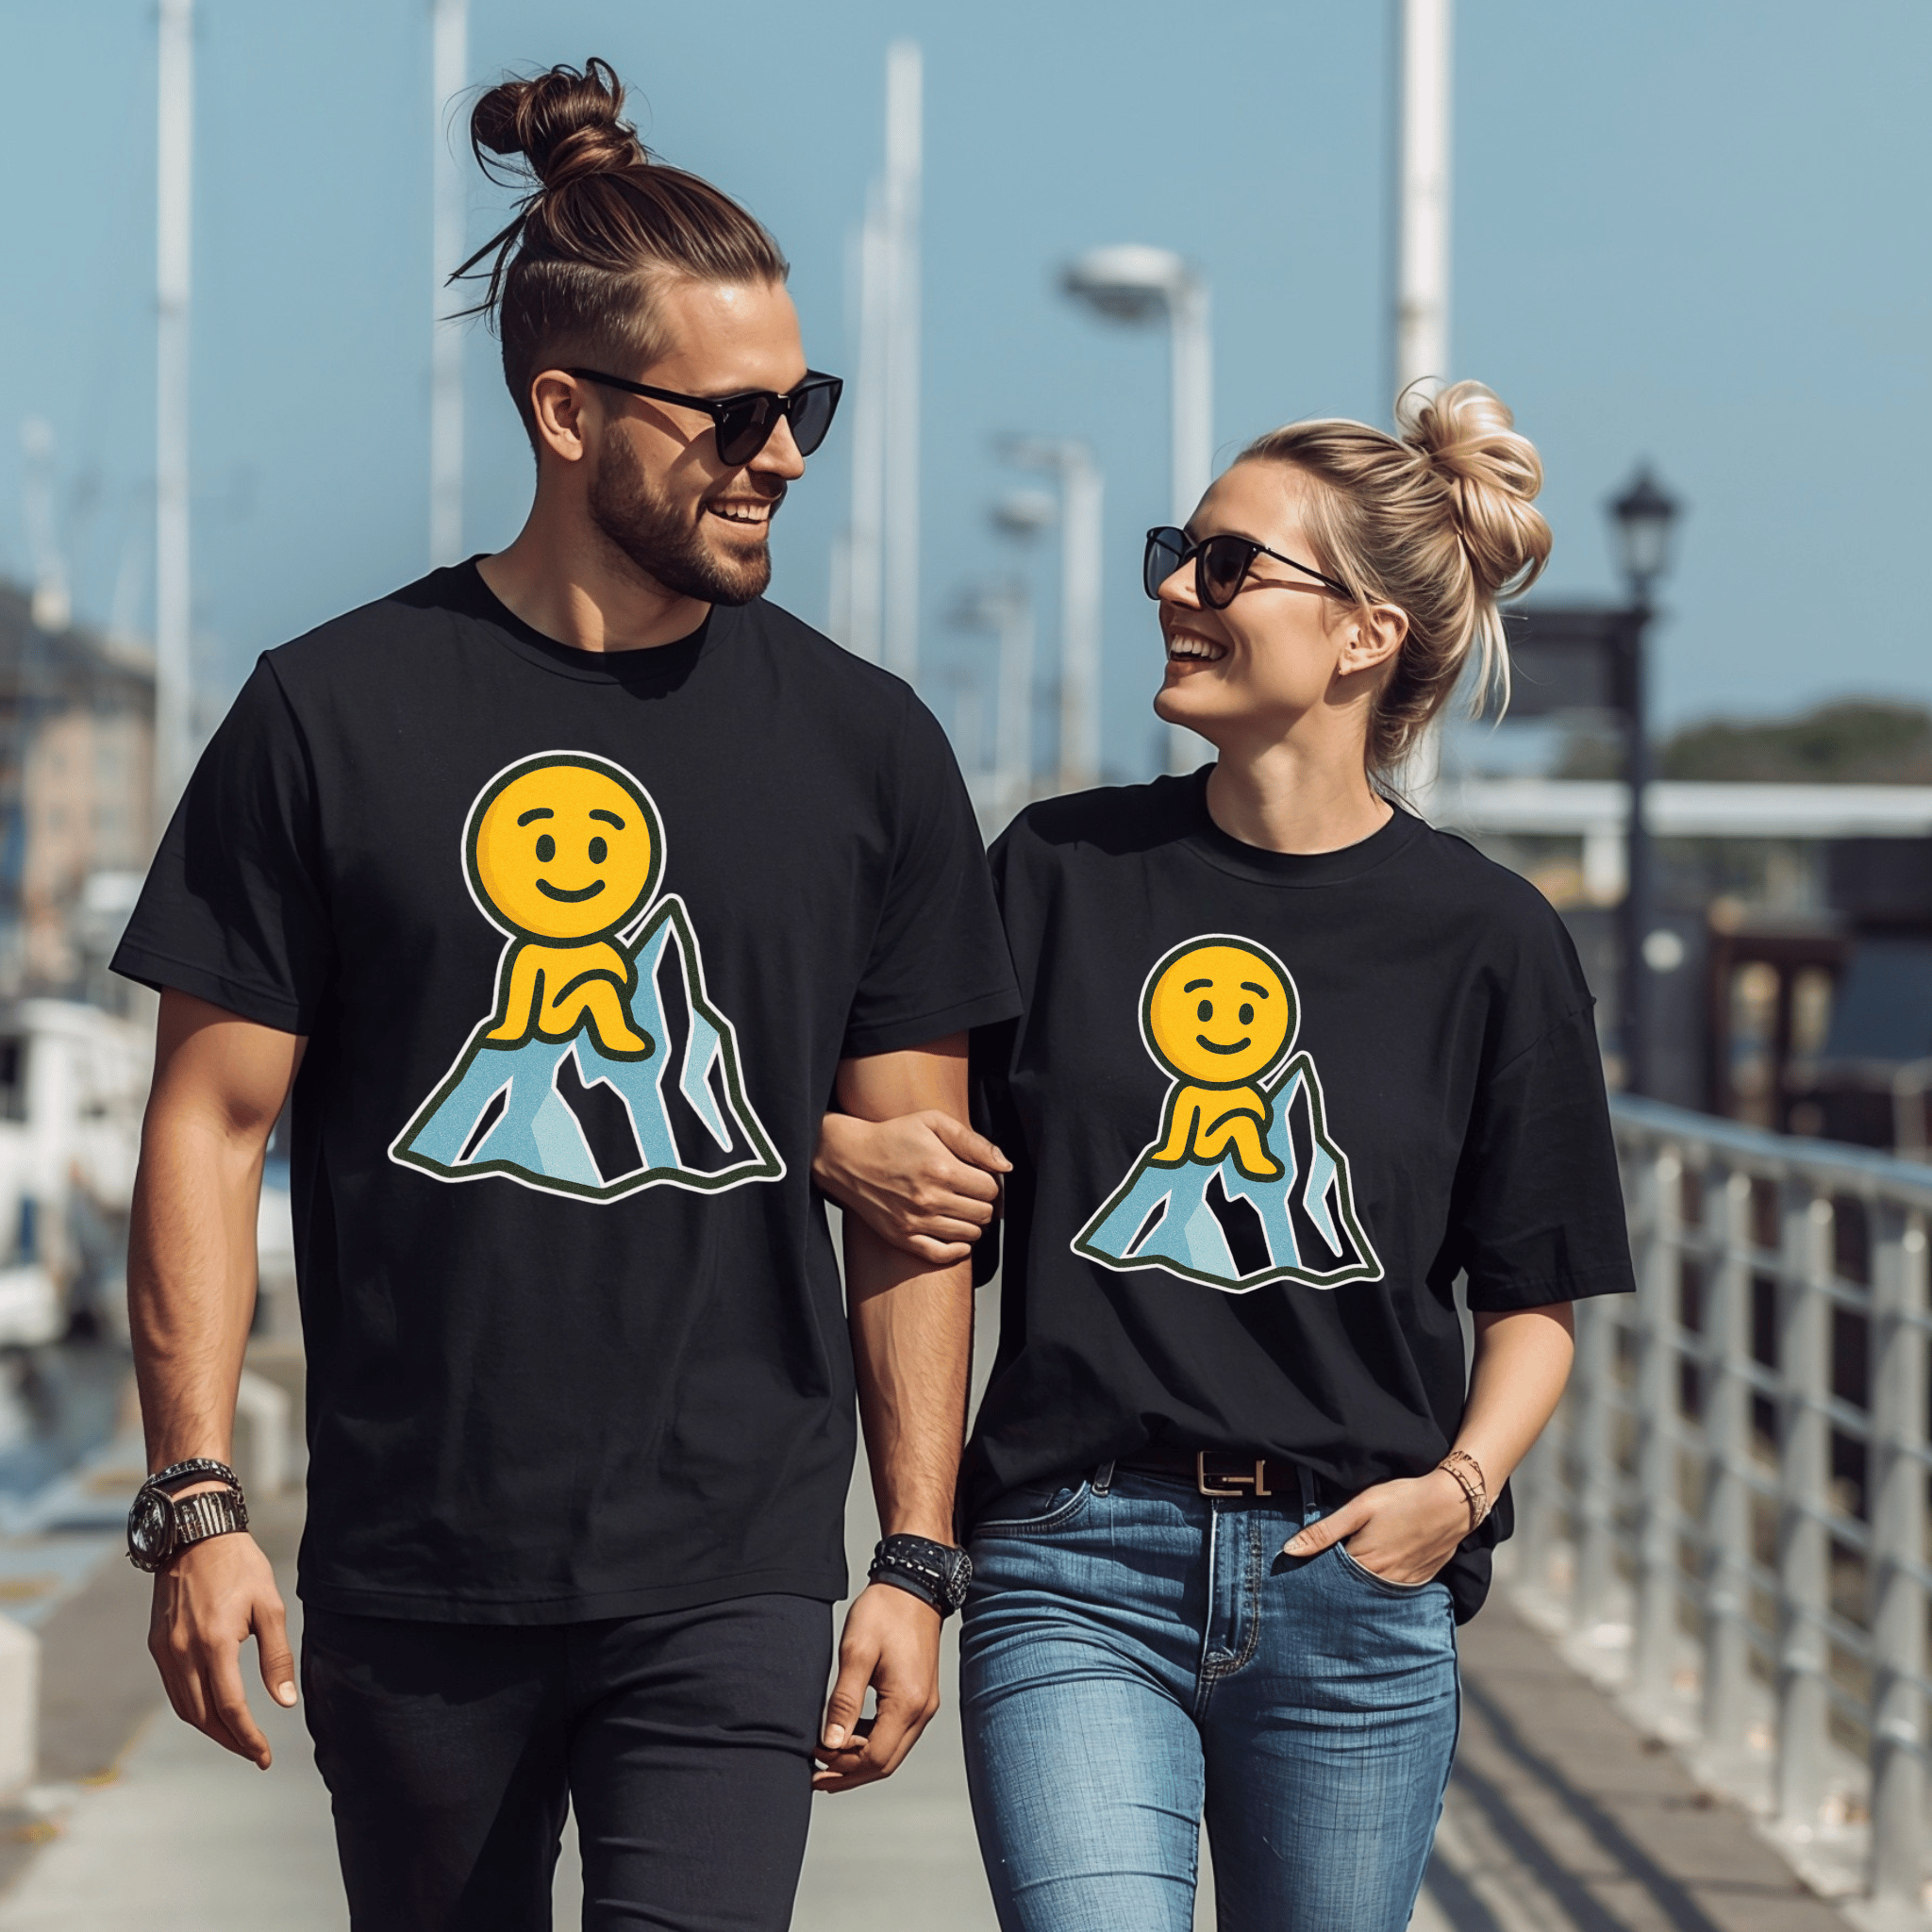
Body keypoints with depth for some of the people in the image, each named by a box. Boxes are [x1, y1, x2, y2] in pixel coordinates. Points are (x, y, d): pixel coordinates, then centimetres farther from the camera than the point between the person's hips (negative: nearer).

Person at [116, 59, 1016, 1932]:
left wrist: (917, 1560, 3)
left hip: (730, 1582, 0)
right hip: (411, 1583, 0)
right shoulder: (334, 713, 0)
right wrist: (195, 1505, -5)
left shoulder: (863, 745, 4)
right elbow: (213, 1125, 2)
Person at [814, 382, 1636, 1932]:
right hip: (1078, 1581, 0)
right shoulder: (1061, 870, 6)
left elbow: (1534, 1297, 7)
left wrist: (1462, 1482, -9)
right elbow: (925, 1157, 15)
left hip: (1351, 1583, 0)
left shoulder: (1489, 940, 2)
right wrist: (843, 1151, -6)